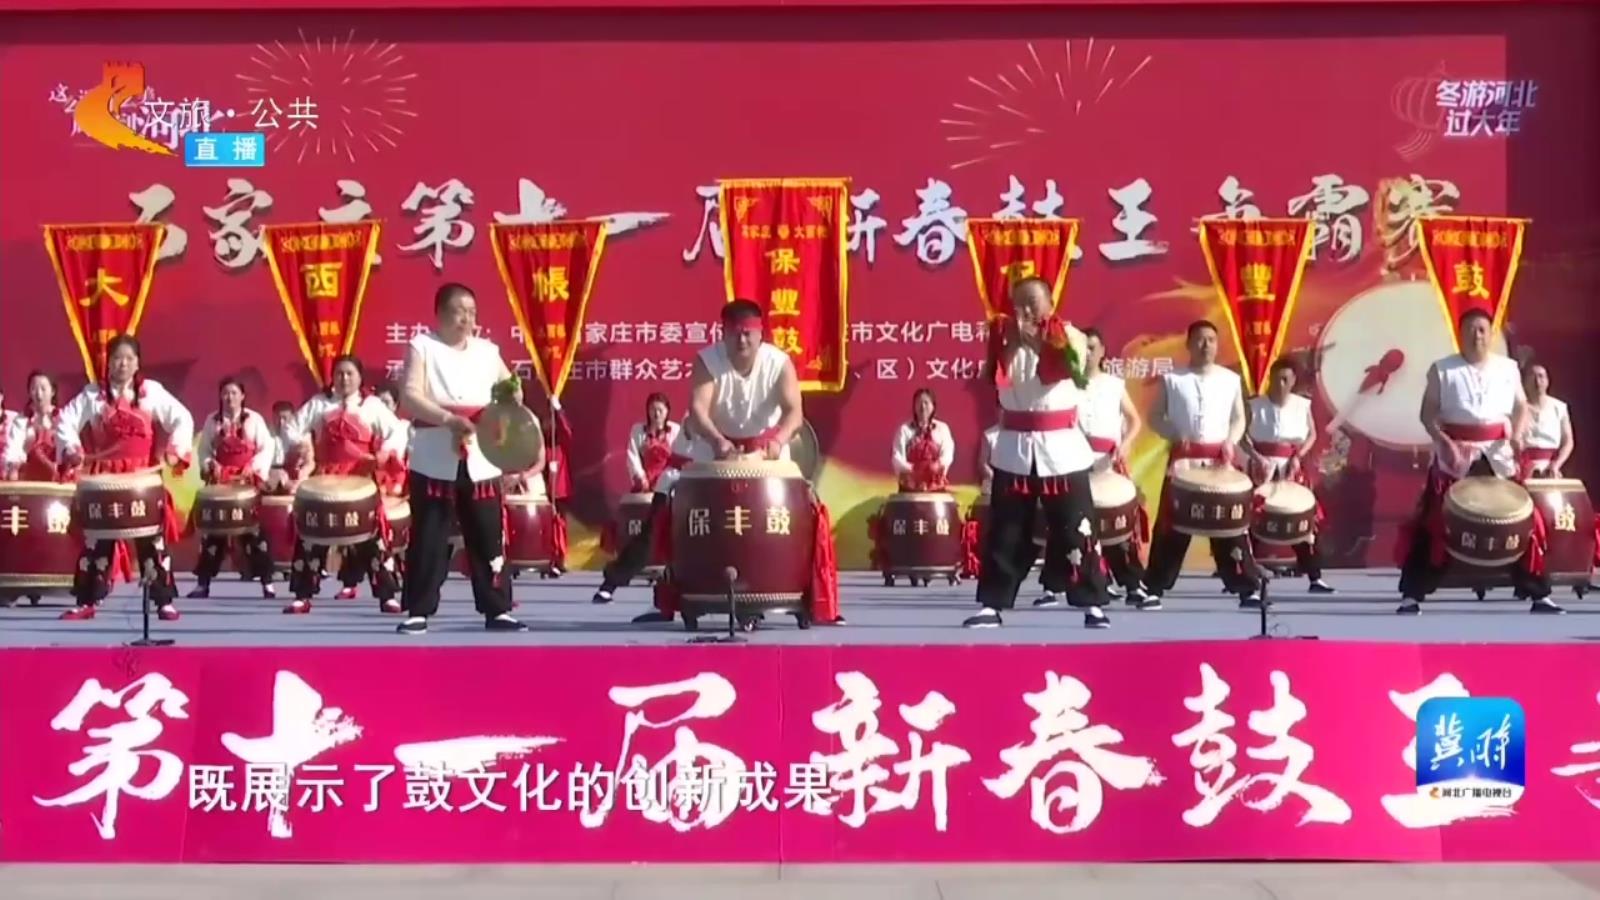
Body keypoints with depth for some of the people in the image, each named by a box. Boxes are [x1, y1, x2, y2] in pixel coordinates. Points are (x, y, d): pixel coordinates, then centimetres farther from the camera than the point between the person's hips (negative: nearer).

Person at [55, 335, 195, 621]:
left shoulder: (152, 391, 1)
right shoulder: (93, 393, 4)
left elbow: (183, 419, -2)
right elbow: (65, 421, 2)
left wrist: (175, 450, -15)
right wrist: (72, 450, -14)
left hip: (144, 476, -1)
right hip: (104, 477, 1)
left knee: (153, 538, 1)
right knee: (97, 538, 4)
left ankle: (164, 601, 5)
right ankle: (87, 602, 10)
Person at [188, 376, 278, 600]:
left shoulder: (254, 419, 1)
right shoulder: (212, 421, 7)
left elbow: (267, 448, -2)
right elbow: (204, 449, 7)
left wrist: (255, 467, -16)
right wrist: (209, 465, -12)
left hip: (249, 480, -2)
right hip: (220, 481, 2)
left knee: (255, 528, -2)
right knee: (213, 530, 2)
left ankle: (267, 581, 2)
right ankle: (203, 582, 6)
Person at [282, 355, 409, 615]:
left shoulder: (372, 405, 5)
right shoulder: (319, 404, 11)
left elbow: (397, 432, -4)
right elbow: (295, 428, 8)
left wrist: (385, 453, -21)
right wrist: (300, 445, -13)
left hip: (362, 480, -2)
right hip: (325, 479, 2)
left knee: (372, 535, -2)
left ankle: (387, 595, 2)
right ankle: (303, 596, 7)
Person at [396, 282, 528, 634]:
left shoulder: (487, 351, 11)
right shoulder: (422, 346, 0)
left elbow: (510, 390, 20)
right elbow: (409, 396, -12)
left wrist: (512, 393, -5)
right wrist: (448, 418, -24)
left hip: (481, 463, 3)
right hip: (434, 463, -3)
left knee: (489, 539, 5)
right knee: (427, 541, 1)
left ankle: (497, 610, 12)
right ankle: (418, 612, 10)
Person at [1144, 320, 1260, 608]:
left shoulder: (1231, 379, 8)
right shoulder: (1171, 379, 4)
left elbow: (1239, 418, 12)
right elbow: (1155, 417, 6)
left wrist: (1231, 442, -7)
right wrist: (1175, 436, -11)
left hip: (1219, 461, 1)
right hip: (1182, 460, -1)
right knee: (1170, 525, 0)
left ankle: (1248, 588, 5)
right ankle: (1154, 589, 5)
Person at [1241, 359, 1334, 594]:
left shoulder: (1302, 404, 2)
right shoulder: (1255, 405, -3)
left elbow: (1312, 434, 7)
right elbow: (1243, 434, -4)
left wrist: (1298, 456, -9)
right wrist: (1255, 456, -20)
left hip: (1292, 467, 2)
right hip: (1262, 467, -2)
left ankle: (1315, 577, 5)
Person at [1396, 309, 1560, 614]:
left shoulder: (1508, 368, 7)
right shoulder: (1442, 369, 0)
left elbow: (1521, 408, 8)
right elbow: (1428, 413, -3)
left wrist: (1517, 435, -12)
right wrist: (1445, 442, -18)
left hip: (1498, 456, 2)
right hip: (1454, 455, -2)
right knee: (1433, 524, -5)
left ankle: (1539, 595, 11)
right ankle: (1412, 595, -1)